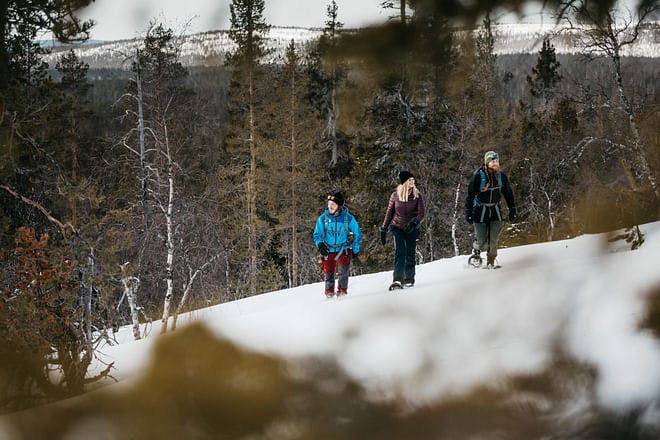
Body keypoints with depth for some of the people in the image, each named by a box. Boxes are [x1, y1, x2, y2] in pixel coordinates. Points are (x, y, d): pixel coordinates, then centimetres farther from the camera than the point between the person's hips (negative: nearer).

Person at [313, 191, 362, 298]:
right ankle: (329, 292, 22)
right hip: (328, 251, 1)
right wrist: (320, 245, -13)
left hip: (343, 250, -1)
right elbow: (317, 234, 5)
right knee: (328, 272, 0)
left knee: (343, 270, -20)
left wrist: (355, 249, 4)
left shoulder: (348, 218, -7)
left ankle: (342, 291, -5)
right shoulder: (323, 218, -5)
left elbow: (357, 234, 6)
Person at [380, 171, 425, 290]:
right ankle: (397, 280, -22)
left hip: (412, 229, 1)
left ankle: (409, 279, 21)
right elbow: (389, 213, 7)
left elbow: (421, 214, -9)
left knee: (410, 254, 3)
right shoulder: (395, 196, -2)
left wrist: (414, 223, -28)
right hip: (398, 227, -1)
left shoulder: (417, 196, -3)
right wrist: (383, 230, 8)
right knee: (400, 252, -16)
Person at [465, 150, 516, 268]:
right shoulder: (478, 176, -13)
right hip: (480, 209, -3)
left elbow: (508, 194, 13)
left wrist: (512, 210, 12)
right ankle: (476, 251, 27)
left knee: (494, 238, -8)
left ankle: (491, 261, 11)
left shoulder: (501, 176, 1)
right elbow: (470, 195, -9)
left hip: (495, 209, 3)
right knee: (482, 241, -6)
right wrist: (468, 213, -11)